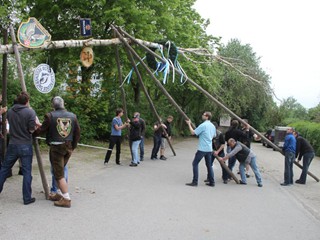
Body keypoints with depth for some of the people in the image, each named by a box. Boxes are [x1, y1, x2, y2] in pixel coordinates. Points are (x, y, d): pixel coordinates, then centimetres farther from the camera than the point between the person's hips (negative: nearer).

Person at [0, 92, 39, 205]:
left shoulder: (10, 111, 2)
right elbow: (31, 129, -14)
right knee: (27, 172, 3)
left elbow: (12, 124, 12)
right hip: (25, 146, -4)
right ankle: (27, 198, 8)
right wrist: (37, 125, 7)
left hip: (12, 145, 4)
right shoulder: (30, 112, -12)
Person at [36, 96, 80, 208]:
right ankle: (60, 194, 27)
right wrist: (73, 147, 17)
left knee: (59, 174, 0)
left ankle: (66, 199, -2)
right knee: (60, 171, 20)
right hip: (68, 147, 5)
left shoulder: (50, 116, -11)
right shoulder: (72, 116, 3)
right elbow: (77, 133, 7)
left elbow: (41, 130, -4)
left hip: (56, 148, -5)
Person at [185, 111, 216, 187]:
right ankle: (212, 182, 14)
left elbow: (193, 132, -14)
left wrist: (189, 124, -3)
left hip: (202, 149, -8)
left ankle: (195, 182, -3)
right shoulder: (213, 126, 11)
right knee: (209, 165, 13)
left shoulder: (203, 125, -14)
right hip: (209, 149, 8)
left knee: (195, 163, -1)